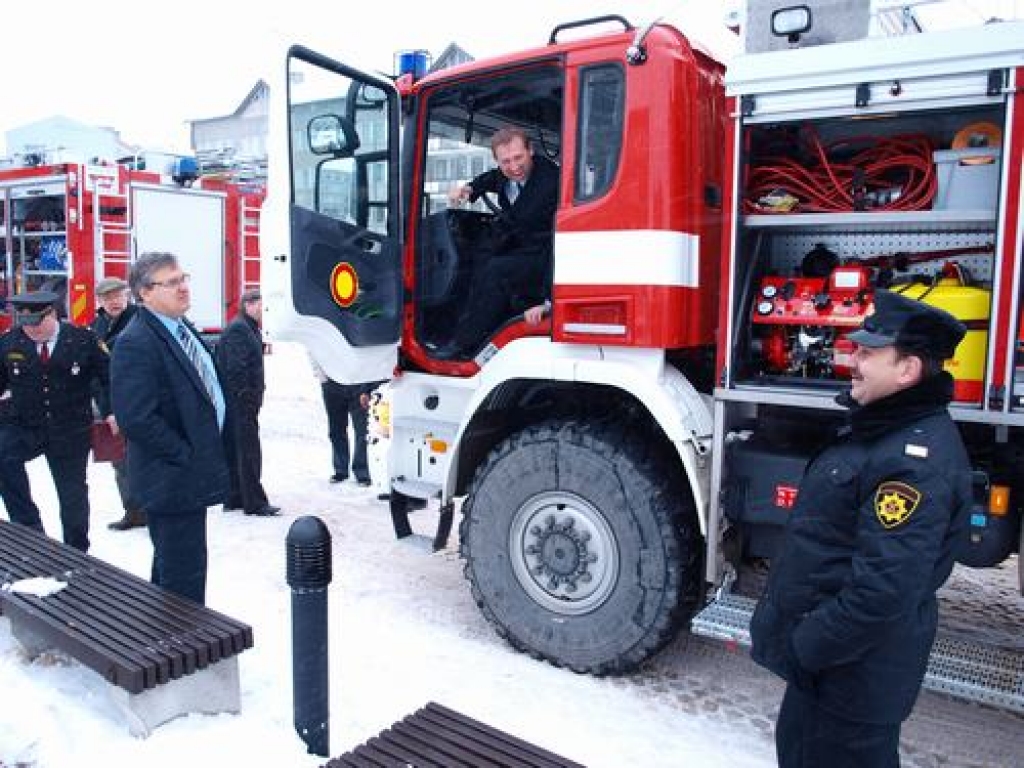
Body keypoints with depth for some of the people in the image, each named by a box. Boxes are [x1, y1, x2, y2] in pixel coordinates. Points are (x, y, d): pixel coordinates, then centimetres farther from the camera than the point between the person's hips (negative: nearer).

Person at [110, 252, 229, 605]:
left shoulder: (183, 327, 10)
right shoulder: (135, 343, -20)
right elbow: (137, 418, -26)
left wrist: (209, 454, 11)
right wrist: (186, 456, -19)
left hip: (191, 476, 10)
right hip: (171, 480, -10)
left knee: (170, 568, 24)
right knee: (184, 575, 0)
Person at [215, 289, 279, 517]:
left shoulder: (250, 328, 17)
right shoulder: (238, 328, -13)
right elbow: (236, 368, -21)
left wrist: (256, 393, 13)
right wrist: (247, 396, -19)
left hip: (245, 402, 10)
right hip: (241, 401, -10)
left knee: (235, 452, 14)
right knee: (249, 453, -5)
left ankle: (234, 498, 23)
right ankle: (255, 503, 1)